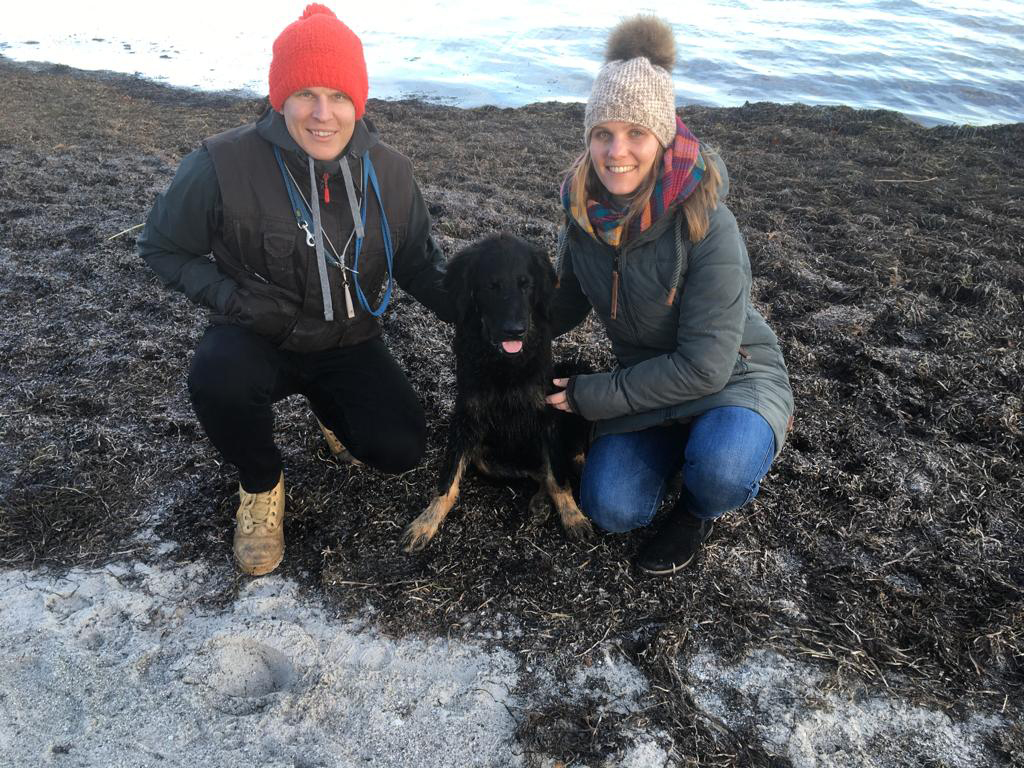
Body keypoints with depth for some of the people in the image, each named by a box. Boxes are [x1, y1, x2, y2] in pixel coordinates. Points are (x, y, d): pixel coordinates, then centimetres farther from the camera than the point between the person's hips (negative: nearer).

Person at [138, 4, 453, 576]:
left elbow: (418, 261, 0)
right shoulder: (225, 164, -20)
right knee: (217, 378, -36)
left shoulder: (388, 171, -9)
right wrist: (234, 298, -22)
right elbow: (163, 247, -6)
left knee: (402, 449, -15)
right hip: (260, 338, -2)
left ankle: (330, 408, 23)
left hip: (350, 341, 3)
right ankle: (262, 485, -1)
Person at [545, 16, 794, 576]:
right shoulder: (585, 211, -11)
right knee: (612, 509, -13)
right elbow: (570, 300, 8)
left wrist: (590, 395, -22)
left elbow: (704, 365, -27)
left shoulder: (707, 226, -29)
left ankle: (699, 510, 2)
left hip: (732, 376, -4)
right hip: (646, 377, 5)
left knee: (720, 465, -36)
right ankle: (675, 445, 18)